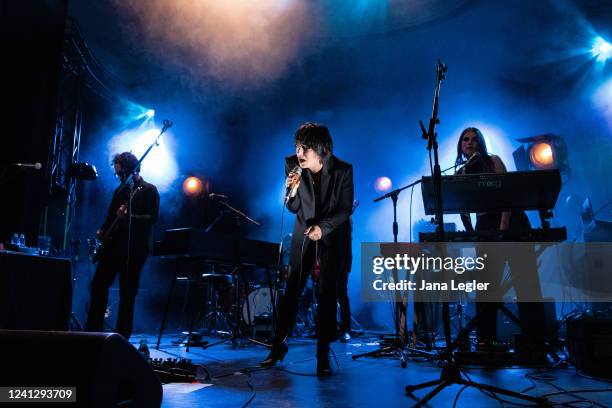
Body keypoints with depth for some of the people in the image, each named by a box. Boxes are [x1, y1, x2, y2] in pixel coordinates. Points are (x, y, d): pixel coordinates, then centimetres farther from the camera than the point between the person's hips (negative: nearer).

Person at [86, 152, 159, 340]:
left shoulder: (149, 190, -4)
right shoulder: (120, 190, 16)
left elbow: (152, 218, -15)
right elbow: (111, 215, 22)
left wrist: (128, 217, -26)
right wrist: (103, 231, 6)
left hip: (134, 249, -7)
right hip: (113, 245, 7)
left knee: (127, 294, -1)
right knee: (98, 284, 4)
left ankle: (121, 337, 9)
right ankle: (92, 330, 16)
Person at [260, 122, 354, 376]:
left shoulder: (343, 170, -15)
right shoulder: (293, 166, -9)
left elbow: (346, 209, -10)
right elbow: (293, 209, -5)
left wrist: (323, 227, -23)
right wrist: (292, 190, -25)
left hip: (333, 236, -2)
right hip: (304, 234, 2)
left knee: (326, 293, -4)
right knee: (291, 290, 2)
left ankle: (323, 353, 8)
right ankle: (279, 345, 17)